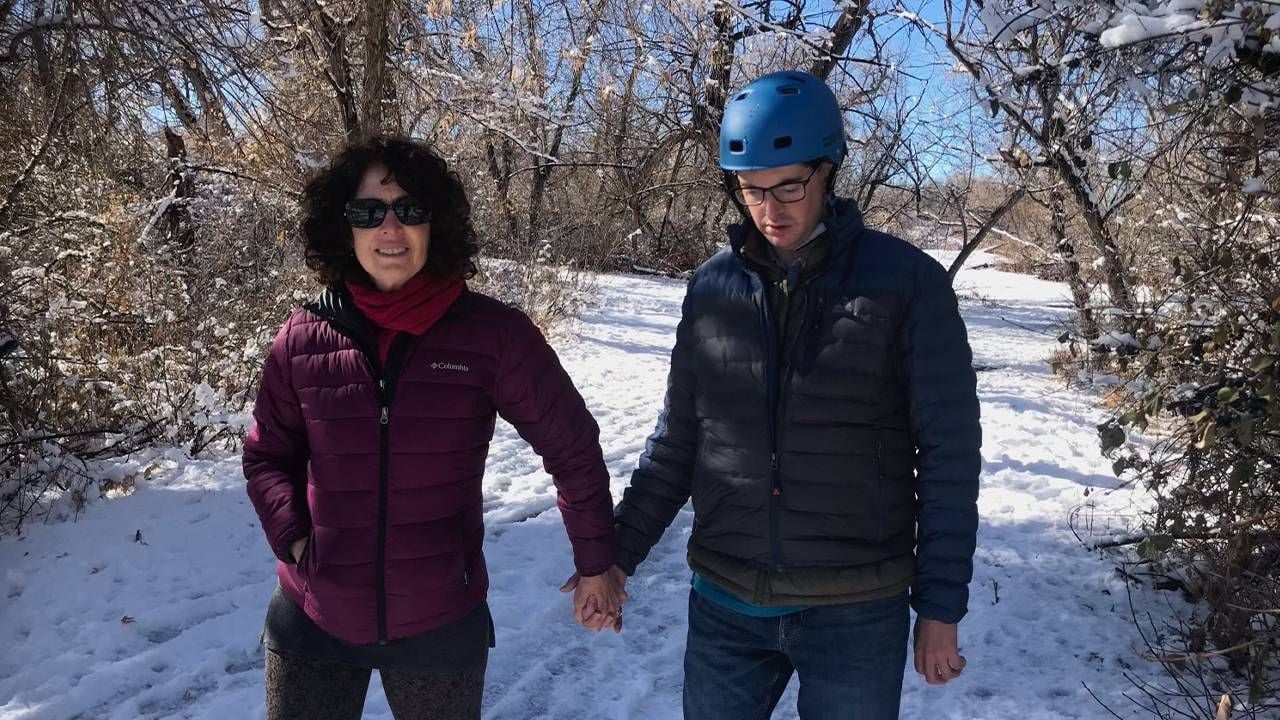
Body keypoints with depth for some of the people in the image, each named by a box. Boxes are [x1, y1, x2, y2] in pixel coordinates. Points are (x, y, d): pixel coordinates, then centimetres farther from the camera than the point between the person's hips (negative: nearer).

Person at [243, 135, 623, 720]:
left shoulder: (494, 333, -13)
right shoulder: (304, 337, -6)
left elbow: (573, 448, -3)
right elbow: (267, 454, 8)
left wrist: (595, 562, 2)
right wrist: (294, 540, -6)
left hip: (441, 626, -1)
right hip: (310, 624, 2)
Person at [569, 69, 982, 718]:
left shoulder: (908, 282, -7)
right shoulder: (712, 286, 2)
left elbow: (948, 456, -5)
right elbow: (678, 438, 9)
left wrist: (940, 607, -4)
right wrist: (619, 553, 8)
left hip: (856, 611, -2)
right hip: (724, 603, 3)